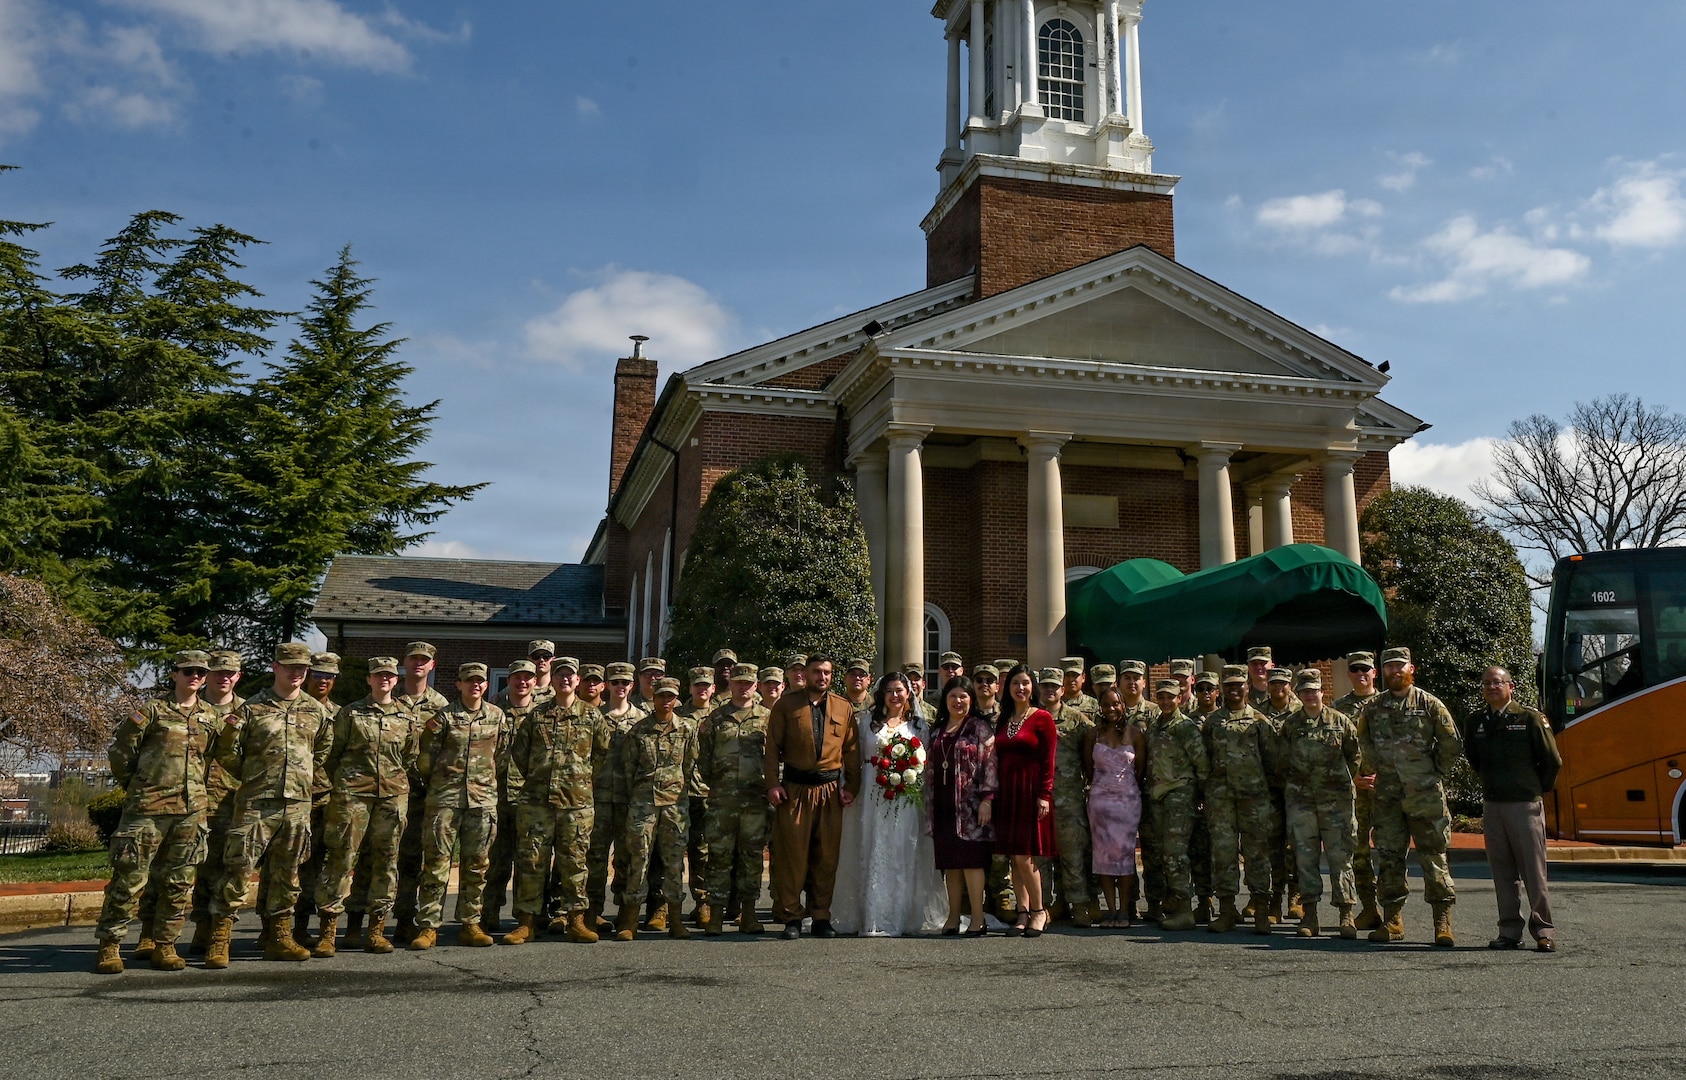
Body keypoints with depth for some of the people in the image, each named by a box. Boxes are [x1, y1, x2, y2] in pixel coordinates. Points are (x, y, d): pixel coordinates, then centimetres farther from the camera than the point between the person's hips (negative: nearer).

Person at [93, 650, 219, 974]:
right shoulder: (153, 711, -1)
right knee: (129, 878, -3)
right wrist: (135, 786, 5)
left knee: (179, 883, 6)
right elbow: (120, 750, 0)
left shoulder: (211, 717, 12)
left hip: (192, 810, 4)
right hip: (148, 808, -4)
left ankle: (164, 946, 15)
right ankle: (109, 946, 6)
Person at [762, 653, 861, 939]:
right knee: (792, 854, -1)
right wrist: (772, 784, -6)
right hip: (794, 789, -2)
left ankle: (821, 917, 15)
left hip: (831, 789, 2)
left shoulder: (843, 708, 10)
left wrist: (852, 786, 2)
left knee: (827, 856, 5)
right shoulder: (786, 704, 5)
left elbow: (851, 751, 10)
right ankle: (791, 918, 8)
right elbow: (772, 747, 2)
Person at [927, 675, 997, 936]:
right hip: (943, 806, 6)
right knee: (949, 862, 7)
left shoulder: (981, 728, 0)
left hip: (969, 805, -5)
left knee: (971, 859, -7)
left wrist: (987, 799, -15)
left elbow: (990, 764, -7)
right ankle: (953, 917, 13)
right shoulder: (938, 731, 16)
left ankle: (978, 918, -3)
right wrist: (929, 807, 14)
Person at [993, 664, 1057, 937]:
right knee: (1014, 857, 6)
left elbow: (1049, 760, -7)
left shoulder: (1042, 717, -3)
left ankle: (1038, 911, 5)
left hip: (1031, 791, -6)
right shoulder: (1003, 720, 13)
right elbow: (999, 759, 13)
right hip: (1007, 792, 6)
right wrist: (995, 792, 7)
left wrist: (1044, 795, -13)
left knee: (1024, 855, -9)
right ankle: (1022, 911, 13)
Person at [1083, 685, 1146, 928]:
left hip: (1128, 799, -1)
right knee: (1103, 852, 0)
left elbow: (1141, 769, 7)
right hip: (1100, 798, 1)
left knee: (1124, 851, -2)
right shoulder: (1092, 734, 4)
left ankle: (1124, 911, 5)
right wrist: (1099, 788, 10)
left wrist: (1129, 790, 8)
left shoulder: (1135, 735, 0)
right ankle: (1111, 909, 7)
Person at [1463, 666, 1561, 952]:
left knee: (1534, 872, -2)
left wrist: (1537, 789, 10)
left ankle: (1544, 931, 5)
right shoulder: (1475, 722, 7)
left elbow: (1552, 760, 1)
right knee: (1503, 873, 7)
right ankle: (1509, 931, 12)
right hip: (1492, 807, 4)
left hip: (1525, 806, -4)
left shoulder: (1529, 717, -5)